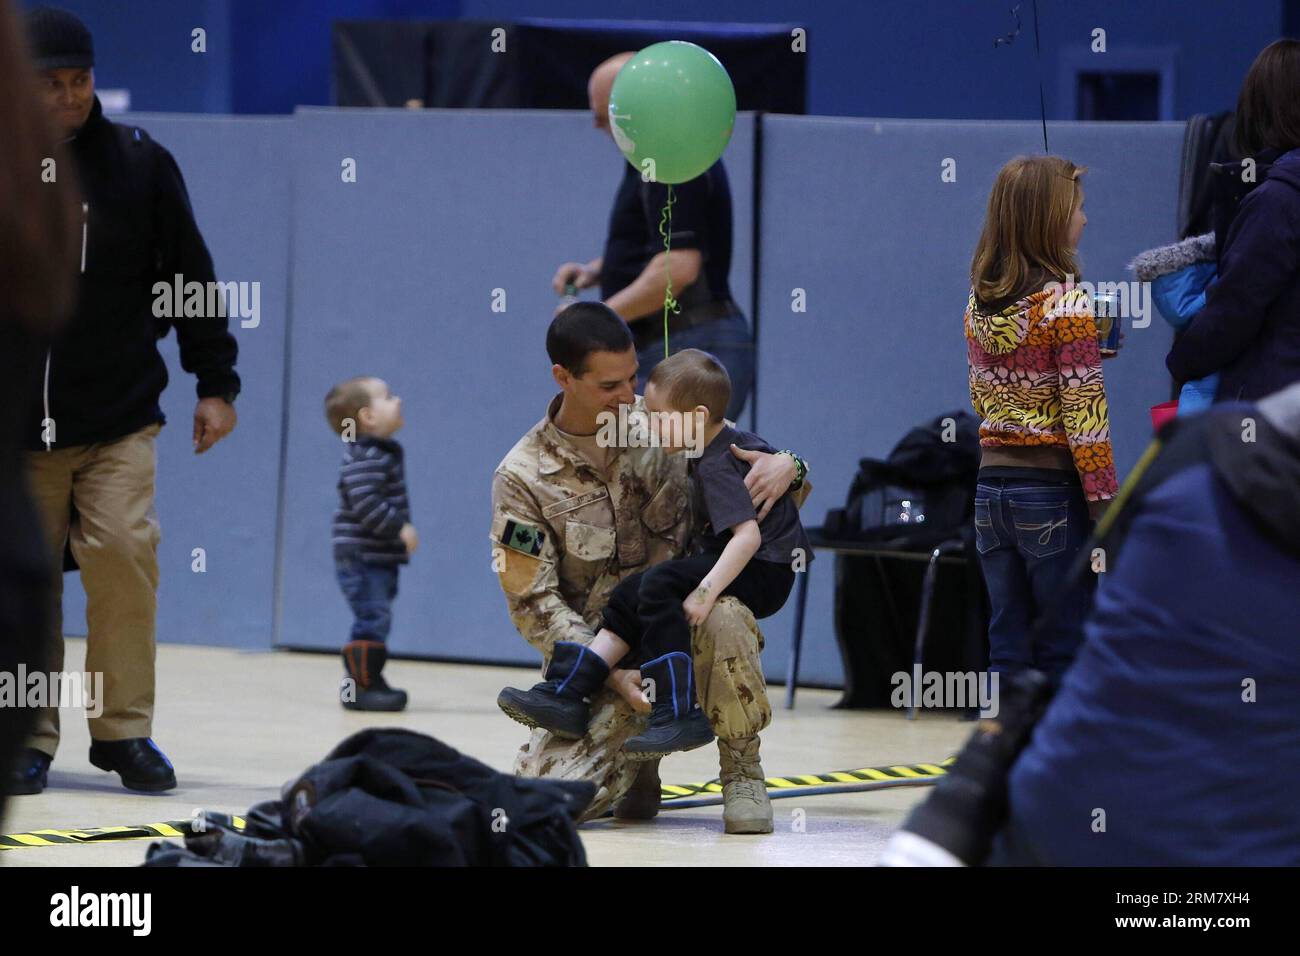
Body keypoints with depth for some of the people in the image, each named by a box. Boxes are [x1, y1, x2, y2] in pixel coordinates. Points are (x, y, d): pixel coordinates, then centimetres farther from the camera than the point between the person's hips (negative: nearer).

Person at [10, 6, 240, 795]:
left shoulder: (141, 163, 2)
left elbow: (191, 276, 7)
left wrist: (216, 383, 6)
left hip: (120, 421, 0)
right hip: (16, 425, 0)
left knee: (124, 553, -11)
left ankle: (124, 728, 2)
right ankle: (32, 737, 13)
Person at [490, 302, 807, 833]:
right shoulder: (522, 479, -6)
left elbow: (758, 460, 10)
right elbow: (533, 604, -7)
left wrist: (786, 466, -17)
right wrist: (613, 673, -20)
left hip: (687, 622, 1)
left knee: (723, 617, -38)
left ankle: (742, 773, -11)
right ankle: (641, 756, 14)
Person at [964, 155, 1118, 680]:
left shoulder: (979, 302, 6)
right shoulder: (1065, 302, -14)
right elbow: (1084, 416, -16)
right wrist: (1106, 507, -11)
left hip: (993, 484, 6)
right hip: (1054, 489, -6)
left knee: (1006, 654, 9)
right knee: (1061, 657, 1)